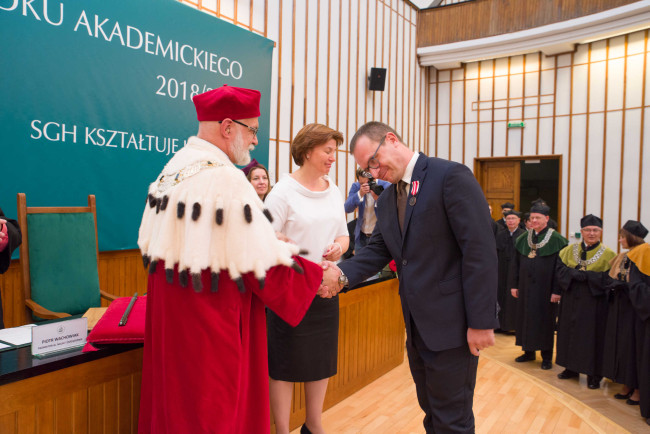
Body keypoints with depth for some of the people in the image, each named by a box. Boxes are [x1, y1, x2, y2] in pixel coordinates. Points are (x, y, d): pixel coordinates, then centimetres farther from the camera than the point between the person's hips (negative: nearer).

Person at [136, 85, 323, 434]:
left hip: (169, 318, 9)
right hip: (213, 333, -8)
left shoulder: (172, 169, 3)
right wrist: (316, 273, -6)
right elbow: (266, 269, -22)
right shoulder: (227, 182, -24)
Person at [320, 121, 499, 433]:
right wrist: (342, 274, -13)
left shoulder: (452, 177, -14)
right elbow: (377, 251, 7)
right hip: (417, 326, 8)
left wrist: (481, 322, -19)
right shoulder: (387, 199, 11)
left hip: (451, 324, -7)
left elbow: (480, 251, -18)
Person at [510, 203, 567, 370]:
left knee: (545, 320, 4)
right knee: (525, 317, 10)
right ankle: (529, 352, 25)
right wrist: (514, 285, 4)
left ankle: (547, 357, 17)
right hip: (525, 287, 5)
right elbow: (515, 263, 8)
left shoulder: (556, 240, -8)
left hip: (544, 287, -4)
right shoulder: (523, 239, 6)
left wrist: (557, 290, -14)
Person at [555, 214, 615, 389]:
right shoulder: (569, 250, 5)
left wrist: (584, 275, -20)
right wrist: (574, 274, -20)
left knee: (592, 336, 2)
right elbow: (560, 269, -2)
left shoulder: (608, 255, -3)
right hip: (571, 300, 3)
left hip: (594, 303, -3)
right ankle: (572, 367, 25)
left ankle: (594, 374, 15)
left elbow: (609, 278, -12)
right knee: (570, 332, 10)